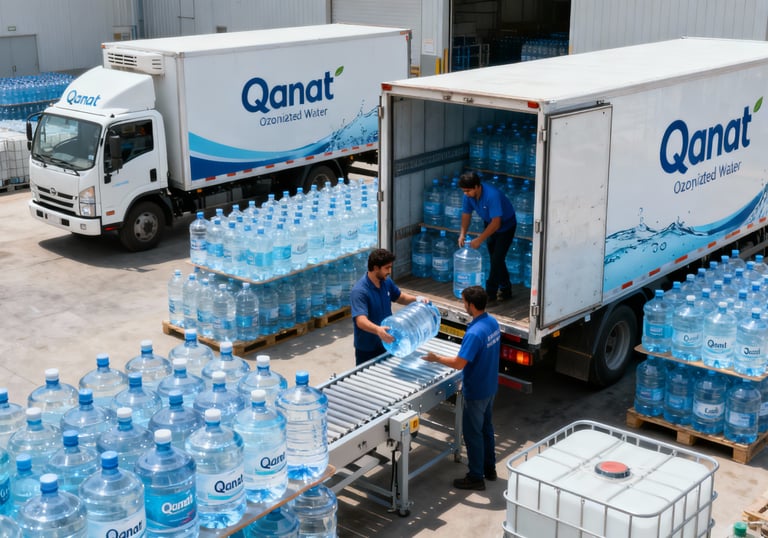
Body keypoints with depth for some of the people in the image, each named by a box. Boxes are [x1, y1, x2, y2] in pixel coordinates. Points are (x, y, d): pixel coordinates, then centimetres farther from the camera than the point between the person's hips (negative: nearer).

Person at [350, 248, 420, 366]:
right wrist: (377, 330, -57)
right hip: (367, 349, -7)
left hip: (386, 344, 7)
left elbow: (399, 297, 17)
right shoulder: (359, 291, -27)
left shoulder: (386, 282, -2)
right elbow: (361, 321, -38)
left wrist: (416, 299, -2)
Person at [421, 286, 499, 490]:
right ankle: (489, 468, 35)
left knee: (472, 433, 5)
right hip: (490, 386, 9)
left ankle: (476, 478, 16)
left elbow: (459, 363, -29)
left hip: (476, 391, -9)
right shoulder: (492, 322, -2)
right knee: (486, 427, 22)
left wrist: (436, 358, -16)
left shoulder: (474, 333, -30)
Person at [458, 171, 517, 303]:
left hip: (505, 225, -7)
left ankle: (490, 293, -3)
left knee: (497, 259, -11)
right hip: (490, 224, 7)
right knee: (495, 259, 12)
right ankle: (506, 290, 26)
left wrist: (479, 240, -32)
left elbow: (496, 223, -37)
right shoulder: (469, 195, -16)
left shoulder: (492, 195, -38)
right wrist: (463, 234, -11)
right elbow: (466, 213, 0)